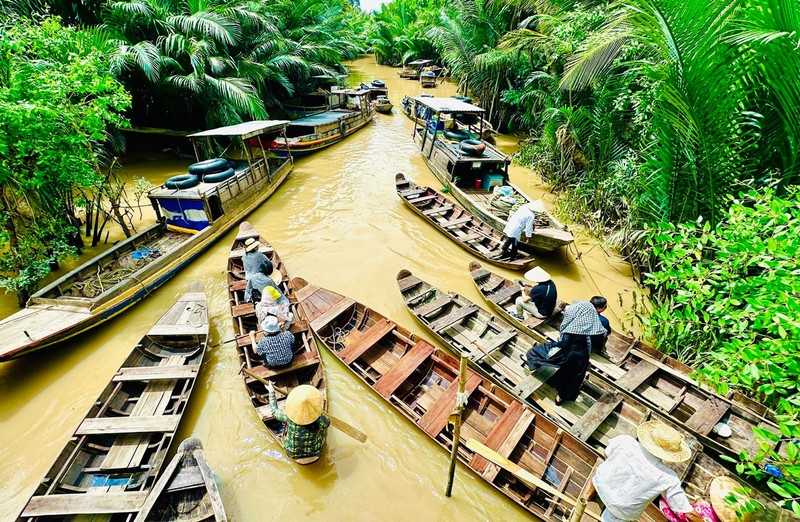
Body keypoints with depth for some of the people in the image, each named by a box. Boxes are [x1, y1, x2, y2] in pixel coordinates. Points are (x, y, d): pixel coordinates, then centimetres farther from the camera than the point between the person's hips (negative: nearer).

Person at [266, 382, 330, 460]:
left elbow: (274, 411, -12)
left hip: (292, 453, 1)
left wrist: (271, 392, 0)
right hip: (314, 452, -1)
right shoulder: (320, 420, -35)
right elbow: (327, 423, -9)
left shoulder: (289, 417, -33)